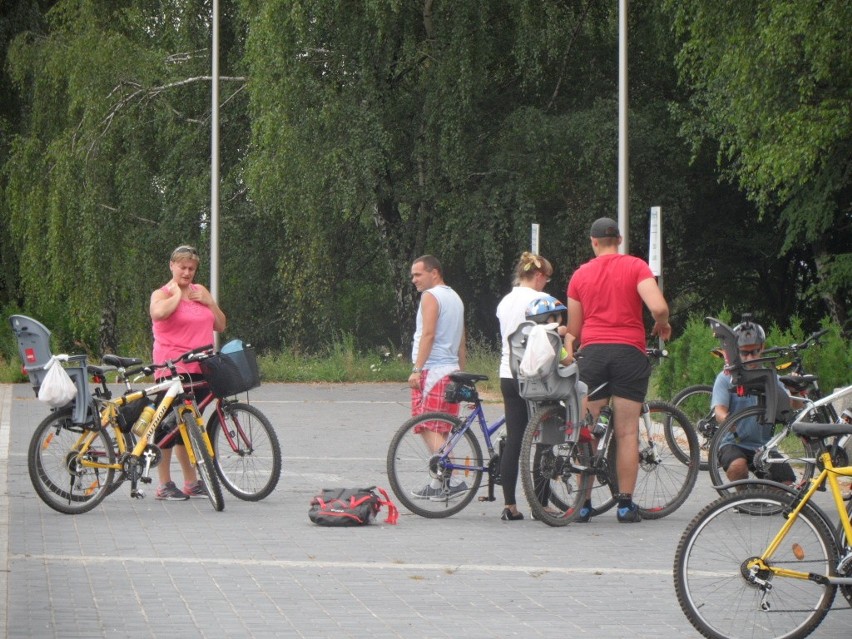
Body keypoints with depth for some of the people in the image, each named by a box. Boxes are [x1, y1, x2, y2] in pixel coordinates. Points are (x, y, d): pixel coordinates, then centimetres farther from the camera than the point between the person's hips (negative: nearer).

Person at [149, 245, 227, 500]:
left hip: (199, 368, 6)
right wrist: (177, 294, -12)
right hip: (172, 368, -6)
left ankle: (192, 482, 18)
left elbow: (220, 326, 17)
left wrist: (208, 301, 2)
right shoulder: (161, 294, -3)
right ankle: (164, 484, 0)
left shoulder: (200, 291, 17)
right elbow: (159, 312, -28)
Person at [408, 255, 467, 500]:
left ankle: (451, 480, -22)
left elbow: (428, 334, -18)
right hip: (451, 369, 9)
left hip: (432, 369, -9)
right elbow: (461, 341, 23)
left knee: (428, 427, -12)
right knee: (439, 431, 11)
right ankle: (438, 483, 11)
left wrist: (417, 369, -20)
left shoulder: (430, 296, -8)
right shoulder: (455, 297, 21)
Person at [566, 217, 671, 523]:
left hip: (592, 351, 2)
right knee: (627, 432, 1)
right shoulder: (636, 267, 0)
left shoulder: (580, 274, 9)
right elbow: (658, 307, -14)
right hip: (629, 351, -2)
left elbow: (573, 330, 11)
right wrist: (662, 325, 8)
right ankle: (625, 505, 0)